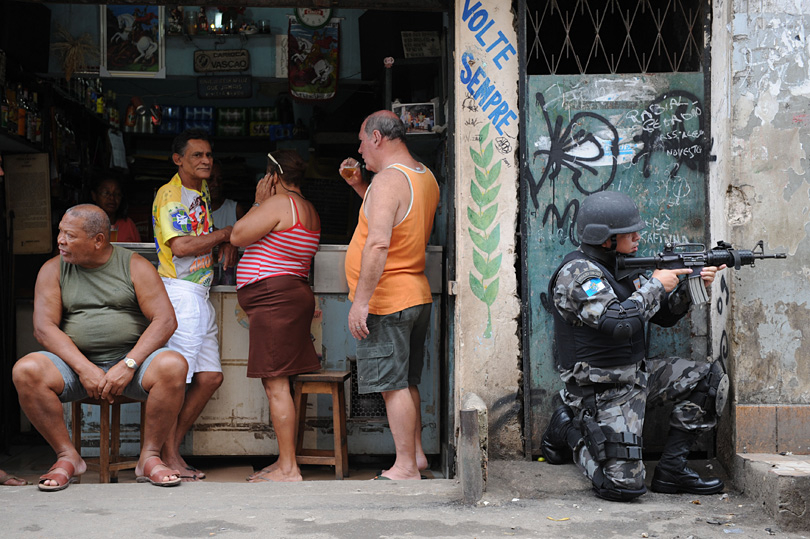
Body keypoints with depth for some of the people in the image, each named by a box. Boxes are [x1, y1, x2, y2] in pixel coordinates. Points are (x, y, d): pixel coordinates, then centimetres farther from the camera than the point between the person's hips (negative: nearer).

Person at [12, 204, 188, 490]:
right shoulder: (53, 270, 7)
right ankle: (67, 456, -12)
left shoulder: (135, 266, 2)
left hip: (131, 360, -1)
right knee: (26, 371, -27)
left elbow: (165, 321, -7)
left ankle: (150, 456, -16)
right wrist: (84, 369, -18)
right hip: (76, 363, 2)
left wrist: (128, 365, -20)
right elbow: (44, 327, -4)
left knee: (173, 365, -32)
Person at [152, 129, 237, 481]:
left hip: (200, 295, 9)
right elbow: (180, 246, -19)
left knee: (210, 377, 7)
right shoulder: (169, 194, -8)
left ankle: (173, 449, 13)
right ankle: (168, 456, 0)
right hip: (179, 291, -9)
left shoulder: (202, 191, 18)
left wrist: (225, 244, 8)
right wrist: (223, 234, -8)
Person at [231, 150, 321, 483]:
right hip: (295, 294, 10)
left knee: (275, 385, -9)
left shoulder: (280, 203, -11)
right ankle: (285, 461, 15)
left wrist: (259, 202, 2)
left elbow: (237, 236, -9)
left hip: (274, 298, -10)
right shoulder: (309, 211, 20)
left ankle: (289, 468, -9)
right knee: (276, 384, 12)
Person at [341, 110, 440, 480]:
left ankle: (406, 467, 1)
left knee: (394, 384, -4)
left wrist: (361, 301, -27)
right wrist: (359, 186, 20)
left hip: (387, 302, -10)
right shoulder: (425, 177, 13)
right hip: (417, 295, 10)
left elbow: (378, 243, -28)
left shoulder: (388, 180, -18)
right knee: (406, 382, 18)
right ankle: (416, 454, 25)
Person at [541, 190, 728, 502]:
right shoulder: (578, 273, -19)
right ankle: (569, 431, 11)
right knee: (624, 486, -15)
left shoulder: (621, 267, 10)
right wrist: (656, 285, -19)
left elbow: (665, 316, 15)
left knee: (709, 379, -1)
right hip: (602, 391, -9)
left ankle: (671, 469, 5)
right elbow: (618, 322, -32)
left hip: (634, 373, 9)